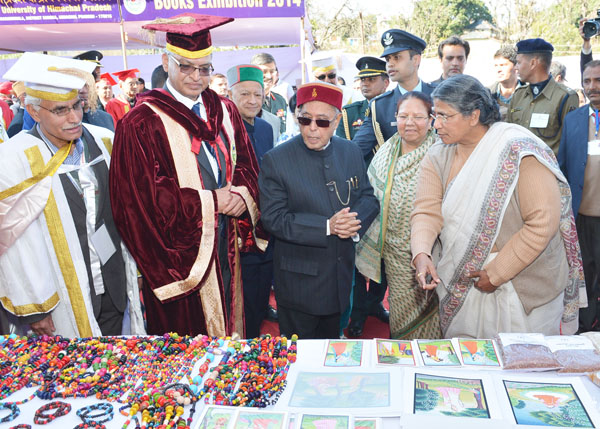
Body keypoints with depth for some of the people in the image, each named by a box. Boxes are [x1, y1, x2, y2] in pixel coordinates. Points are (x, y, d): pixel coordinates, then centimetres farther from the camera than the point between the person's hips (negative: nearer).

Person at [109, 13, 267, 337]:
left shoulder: (225, 111, 9)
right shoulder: (141, 123, -11)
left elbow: (246, 164, 13)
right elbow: (141, 197, -16)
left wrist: (242, 194, -10)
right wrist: (210, 201, -16)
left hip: (226, 248, 6)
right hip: (179, 253, -5)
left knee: (229, 329, 18)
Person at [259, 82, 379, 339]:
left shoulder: (351, 152, 1)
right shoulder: (275, 160, -13)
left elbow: (368, 197, 4)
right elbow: (273, 218, -18)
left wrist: (355, 222, -19)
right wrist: (327, 226, -26)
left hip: (342, 271, 4)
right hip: (299, 277, -4)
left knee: (331, 341, 24)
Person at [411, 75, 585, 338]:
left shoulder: (520, 152, -19)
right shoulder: (438, 157, -2)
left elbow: (543, 223, -22)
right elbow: (427, 211, -10)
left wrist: (496, 273, -19)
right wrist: (421, 254, -29)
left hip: (522, 286, -4)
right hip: (460, 284, 4)